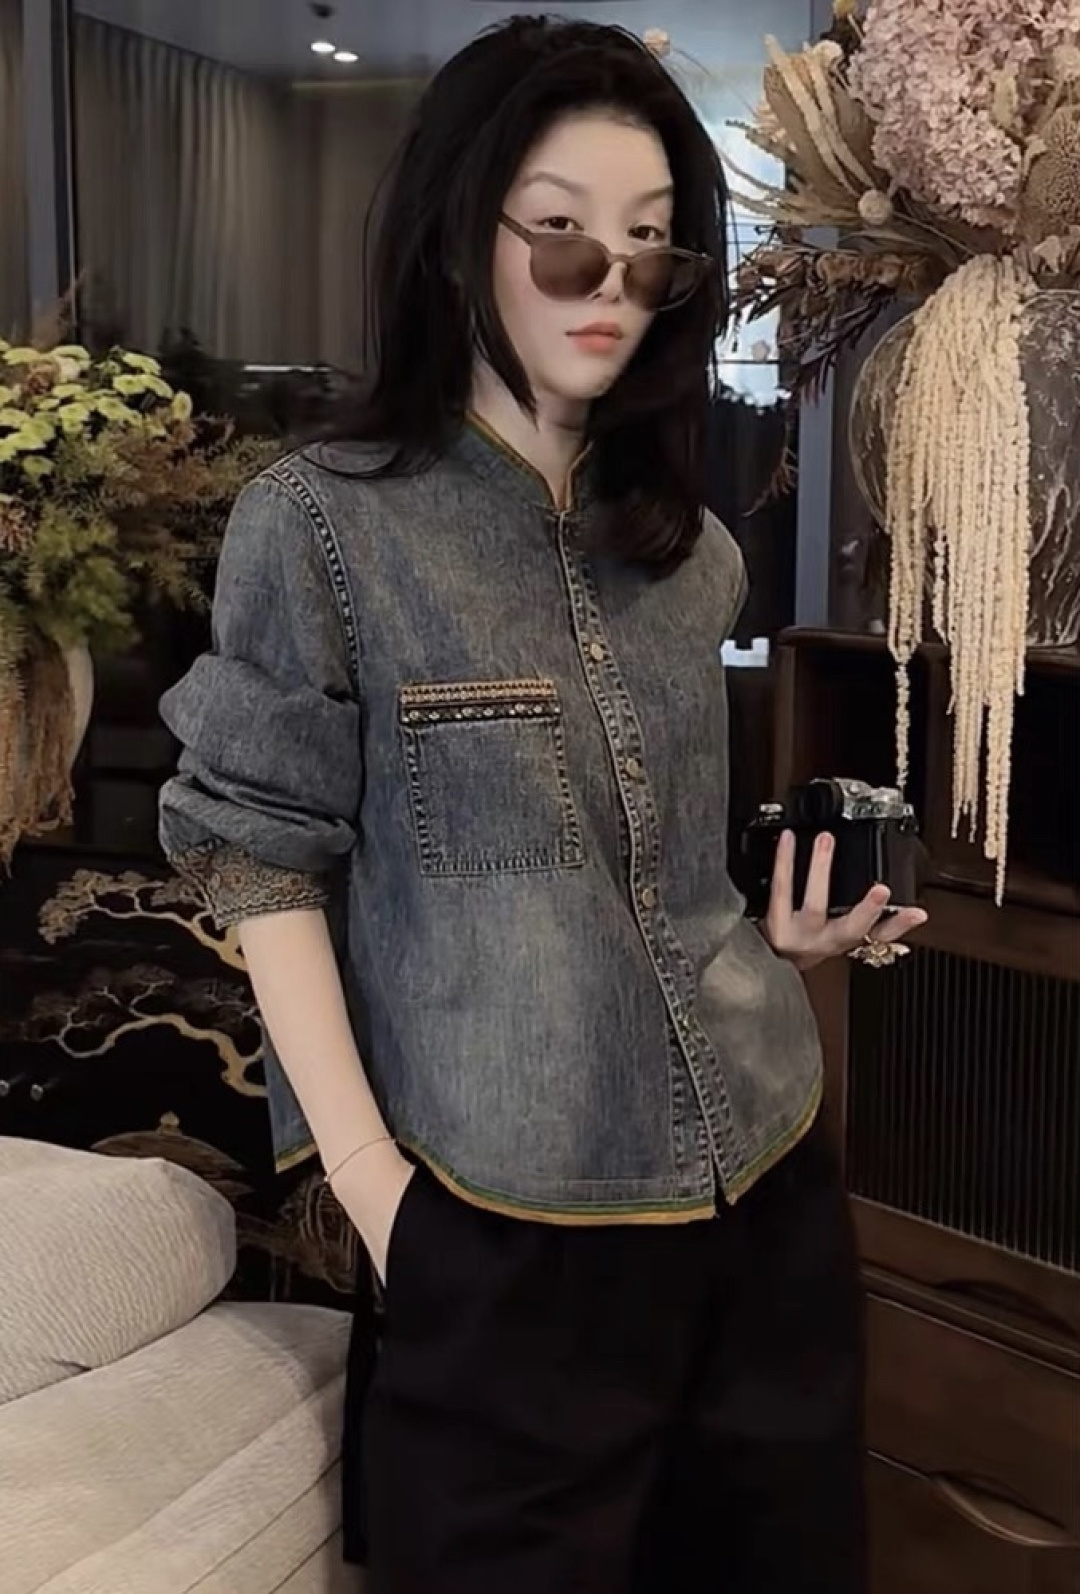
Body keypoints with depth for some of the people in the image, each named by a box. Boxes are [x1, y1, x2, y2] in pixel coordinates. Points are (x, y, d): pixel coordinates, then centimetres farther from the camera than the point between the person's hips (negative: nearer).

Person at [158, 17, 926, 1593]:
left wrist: (774, 936, 4)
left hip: (769, 1168, 6)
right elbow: (270, 862, -7)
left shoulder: (692, 546, 9)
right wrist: (363, 1171, -12)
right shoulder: (322, 523, -7)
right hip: (504, 1217, -5)